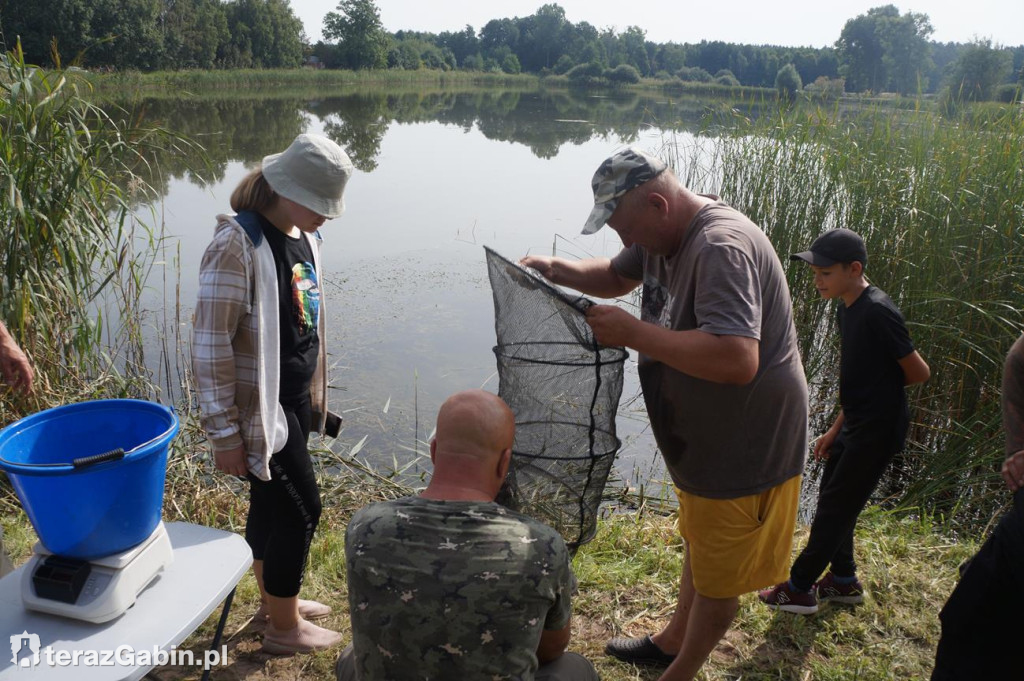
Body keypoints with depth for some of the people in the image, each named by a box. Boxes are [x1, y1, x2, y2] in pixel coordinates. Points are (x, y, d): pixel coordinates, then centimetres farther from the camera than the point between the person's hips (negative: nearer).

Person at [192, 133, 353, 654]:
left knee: (272, 500, 22)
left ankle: (273, 598, 42)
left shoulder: (303, 235, 4)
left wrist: (314, 392, 18)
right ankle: (284, 627, 24)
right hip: (261, 403, -7)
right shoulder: (237, 244, -22)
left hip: (296, 395, 8)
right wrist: (224, 433, -18)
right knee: (301, 507, 3)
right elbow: (210, 343, -21)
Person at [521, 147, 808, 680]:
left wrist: (632, 331, -34)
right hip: (700, 438, 10)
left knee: (719, 577, 14)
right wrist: (558, 270, -2)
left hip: (746, 450, -10)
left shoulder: (721, 247, -31)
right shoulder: (662, 234, -1)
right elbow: (617, 277, 17)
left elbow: (737, 360, -41)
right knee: (698, 546, 29)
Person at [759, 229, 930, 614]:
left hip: (878, 429, -9)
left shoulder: (877, 312, -22)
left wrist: (884, 384, 4)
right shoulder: (847, 309, 7)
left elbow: (919, 372, -14)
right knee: (832, 501, 17)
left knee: (834, 508, 1)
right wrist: (835, 430, 13)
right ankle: (843, 580, 33)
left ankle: (800, 589, 14)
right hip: (855, 425, 9)